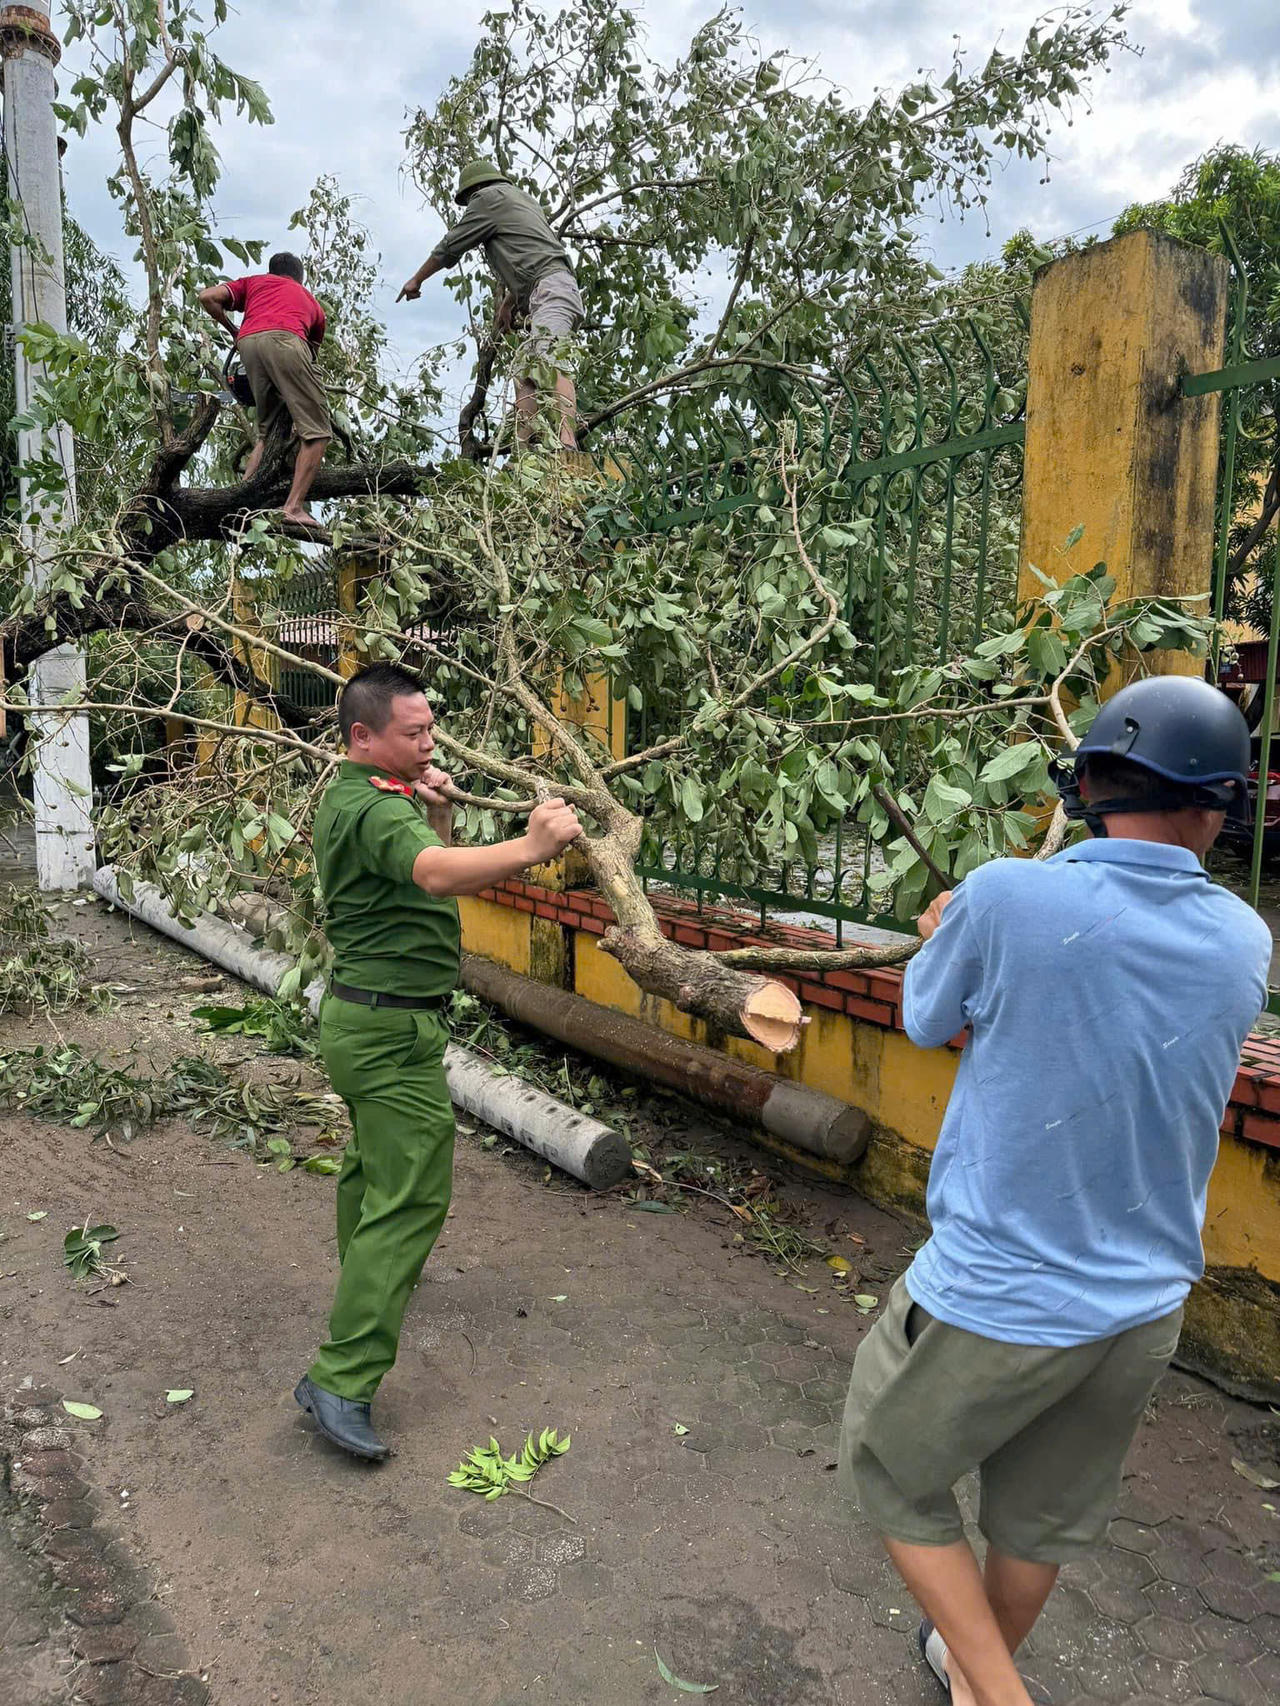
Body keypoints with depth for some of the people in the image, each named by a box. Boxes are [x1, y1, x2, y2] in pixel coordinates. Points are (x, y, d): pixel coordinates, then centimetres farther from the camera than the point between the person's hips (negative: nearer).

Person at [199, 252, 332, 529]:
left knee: (269, 431, 17)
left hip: (248, 342, 3)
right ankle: (295, 507, -17)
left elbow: (208, 297, 20)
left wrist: (232, 330, 35)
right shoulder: (310, 301, 36)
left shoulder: (255, 282, 35)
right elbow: (312, 349, 36)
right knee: (316, 431, -3)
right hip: (284, 340, -3)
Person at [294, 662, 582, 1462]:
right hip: (394, 1027, -11)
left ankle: (367, 1280, 49)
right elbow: (439, 875, -42)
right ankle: (343, 1377, -6)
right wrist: (530, 847, -55)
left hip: (361, 1014, 11)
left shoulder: (356, 798, 12)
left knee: (373, 1162, 28)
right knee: (411, 1195, -8)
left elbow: (429, 873, 17)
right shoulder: (376, 809, -22)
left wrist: (438, 815, 0)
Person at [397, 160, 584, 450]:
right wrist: (508, 304, 47)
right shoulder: (523, 200, 33)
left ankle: (566, 446, -51)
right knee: (525, 378, -1)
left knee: (549, 362, -30)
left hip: (549, 288, -10)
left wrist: (416, 280, 21)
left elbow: (450, 246, 9)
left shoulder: (489, 197, 6)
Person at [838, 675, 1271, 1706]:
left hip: (995, 1298, -5)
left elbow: (928, 1024, -3)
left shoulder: (1007, 898, -23)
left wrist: (944, 937, 16)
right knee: (1043, 1518, 27)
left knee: (893, 1476, 21)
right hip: (1146, 1306, 6)